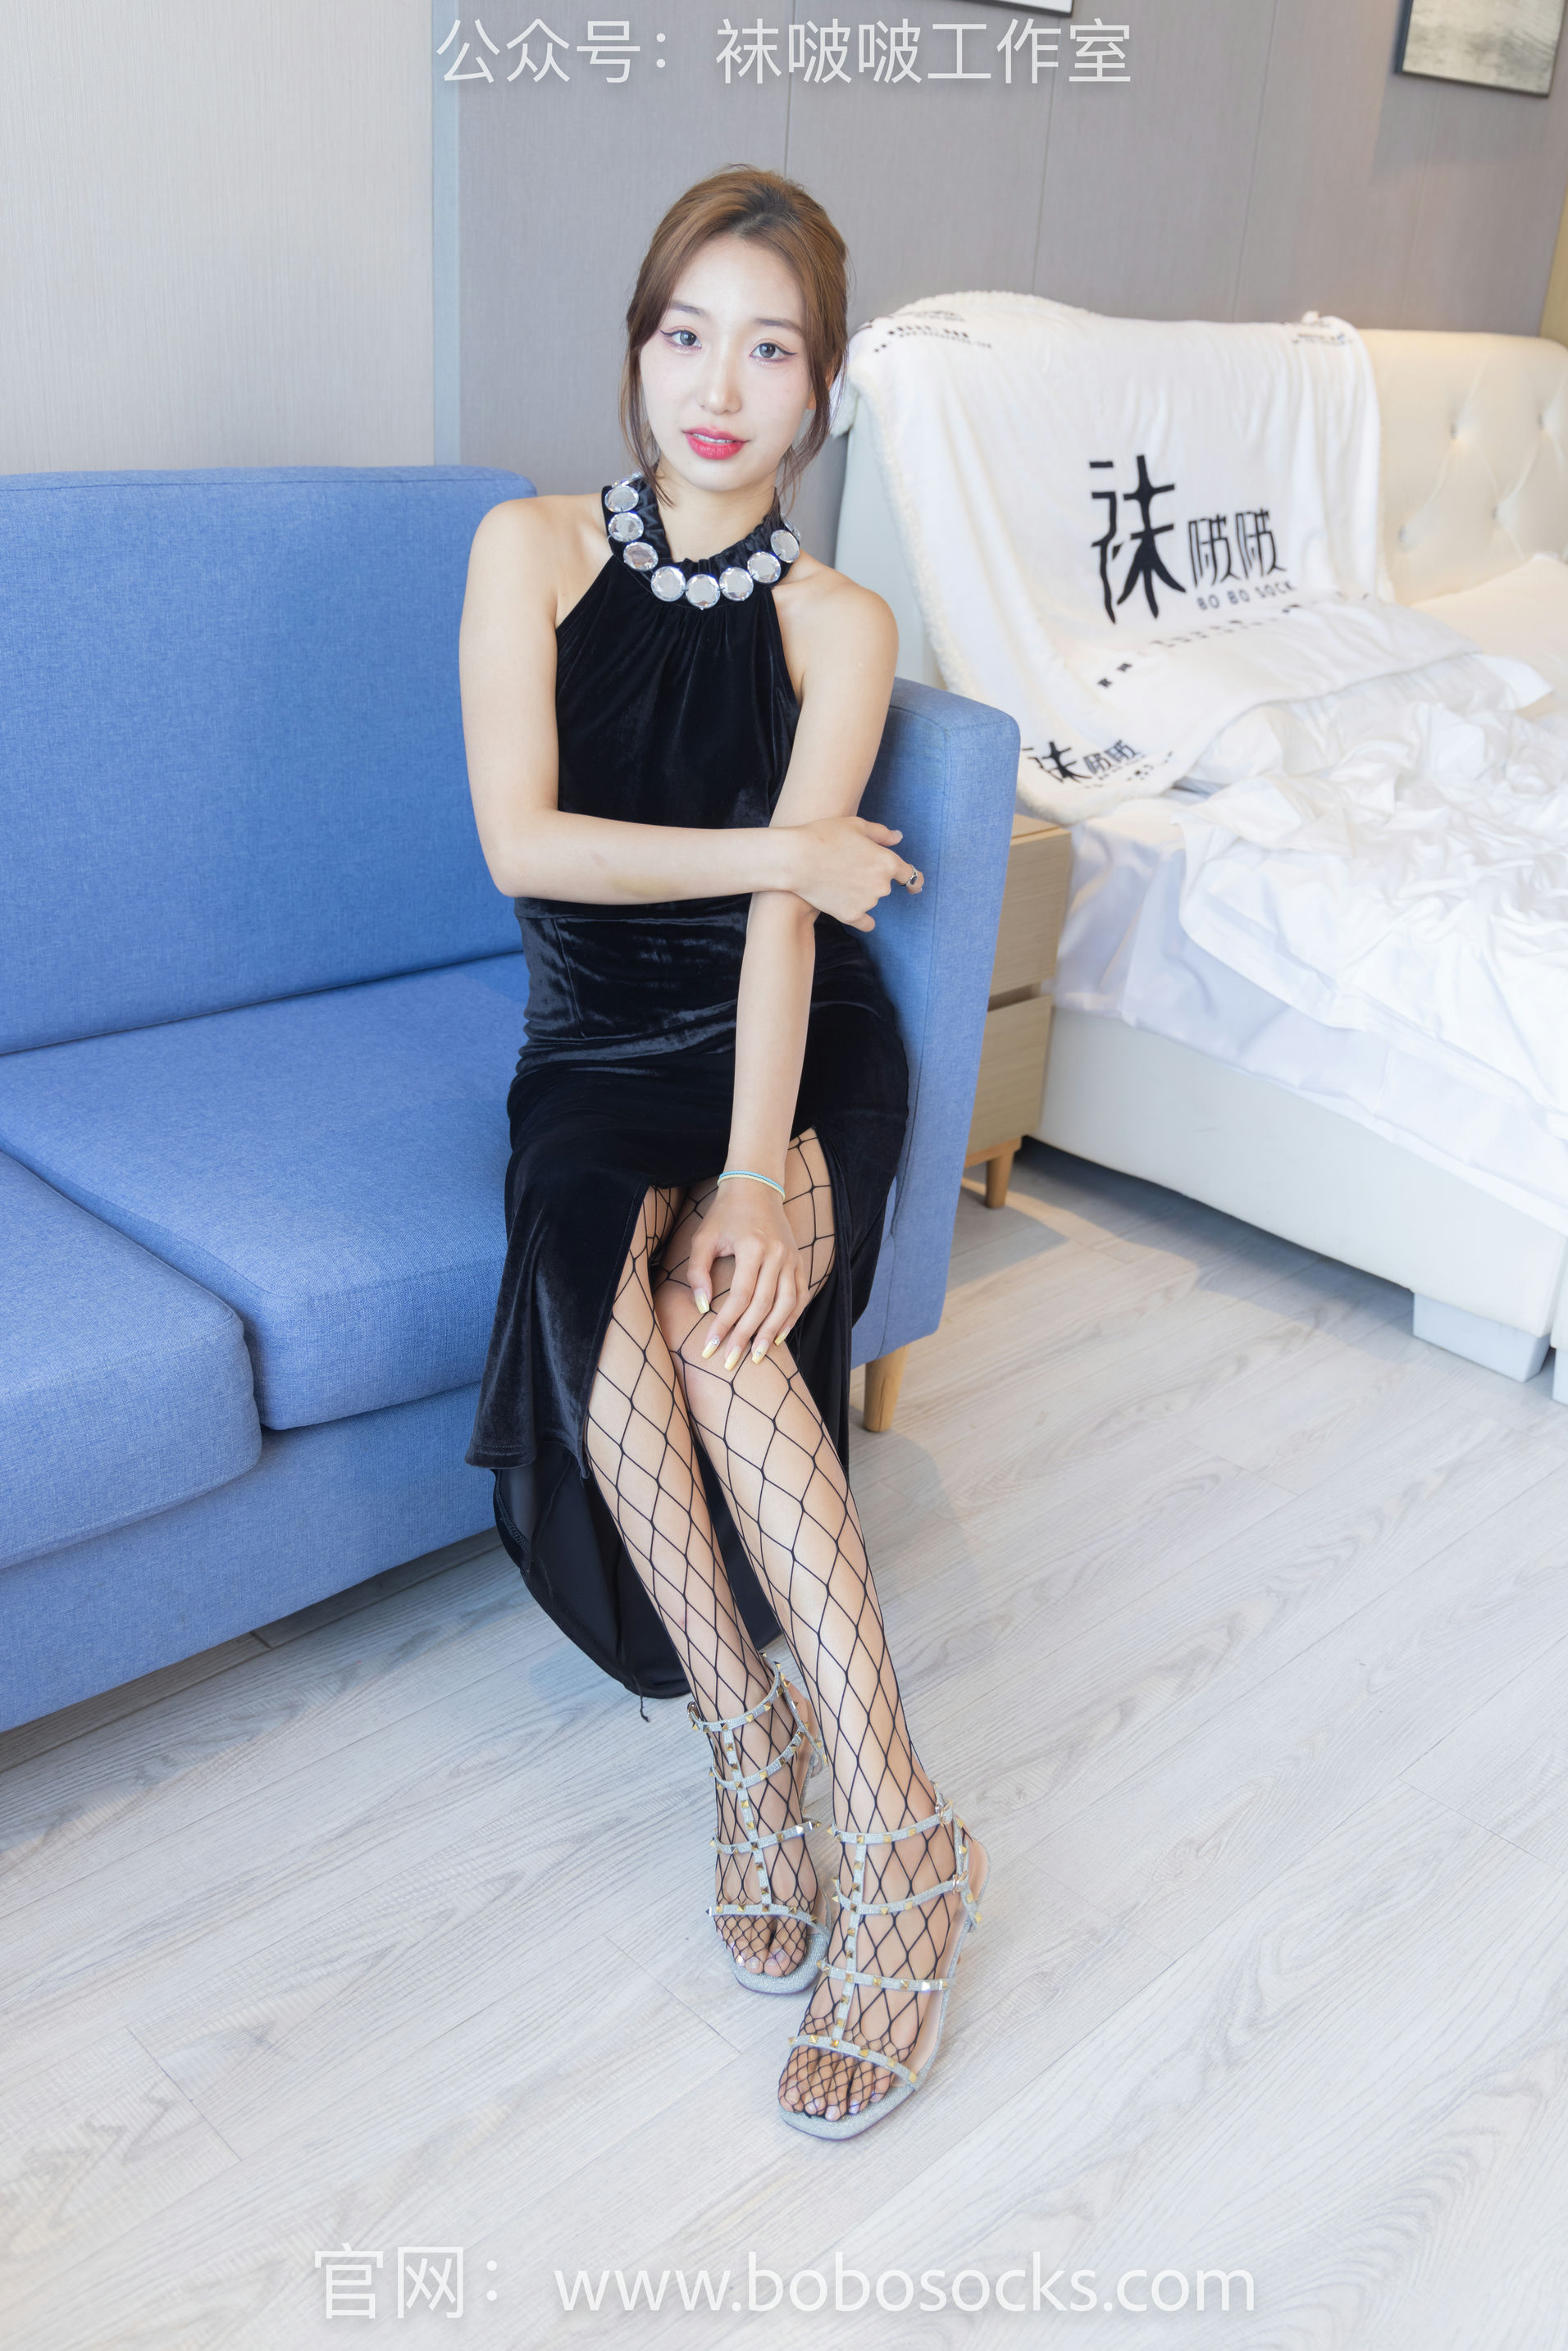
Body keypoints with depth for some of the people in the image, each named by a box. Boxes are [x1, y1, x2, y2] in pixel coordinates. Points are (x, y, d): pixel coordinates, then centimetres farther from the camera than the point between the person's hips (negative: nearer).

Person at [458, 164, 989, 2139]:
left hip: (794, 1046, -1)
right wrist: (777, 849, -11)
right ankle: (756, 1758, -19)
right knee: (594, 1296, -31)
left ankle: (893, 1834, -26)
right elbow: (520, 842, -10)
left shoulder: (839, 628, 0)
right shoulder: (533, 551, 1)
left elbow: (793, 919, -13)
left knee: (717, 1312, -31)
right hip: (599, 1050, 1)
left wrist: (756, 1176, -26)